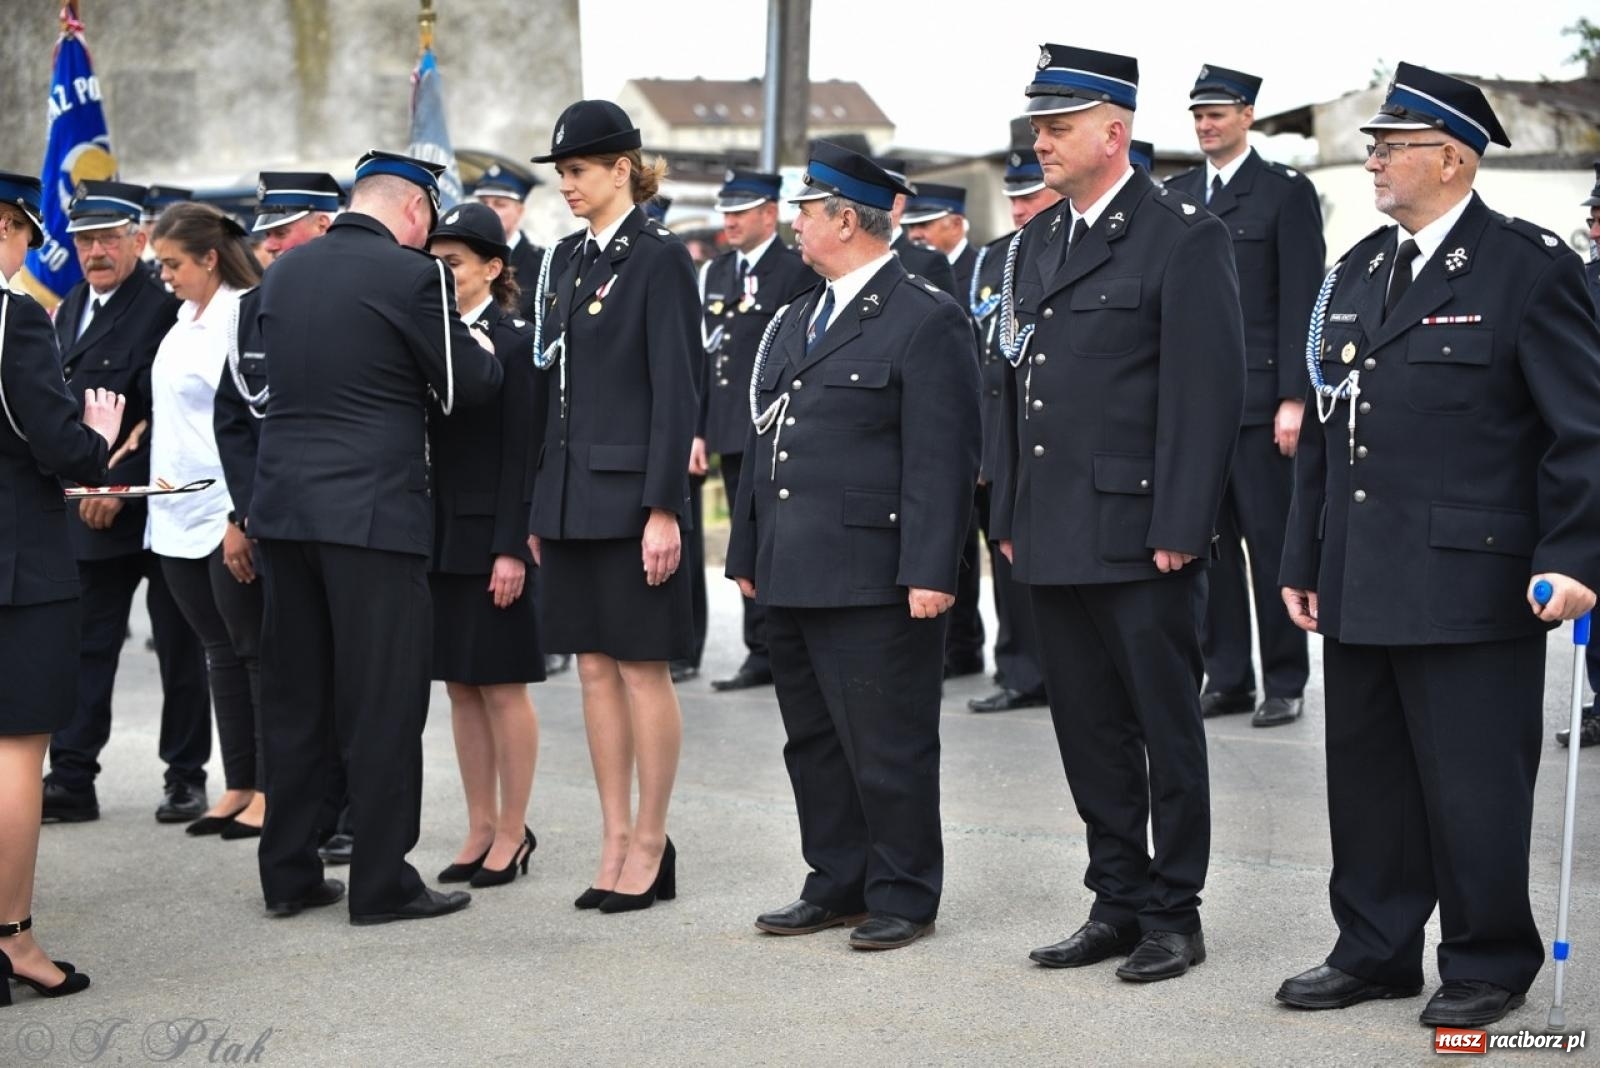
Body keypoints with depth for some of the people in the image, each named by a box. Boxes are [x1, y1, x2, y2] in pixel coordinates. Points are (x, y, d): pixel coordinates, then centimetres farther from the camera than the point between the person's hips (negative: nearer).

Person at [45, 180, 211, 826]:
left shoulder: (163, 308, -12)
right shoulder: (70, 311, 14)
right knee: (86, 645, 6)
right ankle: (71, 779, 8)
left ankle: (186, 776, 14)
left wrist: (118, 484, -20)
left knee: (178, 647, 6)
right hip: (90, 509, 7)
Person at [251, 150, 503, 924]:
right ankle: (381, 882, 4)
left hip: (282, 504, 7)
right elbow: (469, 385, -5)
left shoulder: (285, 272, 9)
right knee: (383, 702, 0)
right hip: (371, 510, -6)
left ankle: (288, 873, 18)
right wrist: (485, 351, 16)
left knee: (293, 694, 13)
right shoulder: (411, 276, -10)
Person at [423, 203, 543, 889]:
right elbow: (423, 440, 11)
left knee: (503, 687, 1)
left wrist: (511, 548, -16)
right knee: (461, 687, 11)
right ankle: (480, 828, 19)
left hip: (490, 536, -6)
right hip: (439, 534, 6)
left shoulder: (513, 342, -8)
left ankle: (512, 831, 10)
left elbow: (520, 453, -12)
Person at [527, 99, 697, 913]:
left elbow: (675, 392, -13)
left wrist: (663, 508, -18)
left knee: (642, 668, 0)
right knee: (594, 666, 10)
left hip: (632, 492, -7)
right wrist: (541, 504, 13)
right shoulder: (566, 258, 13)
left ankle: (650, 846, 8)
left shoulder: (659, 258, -9)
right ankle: (615, 840, 17)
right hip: (572, 491, 8)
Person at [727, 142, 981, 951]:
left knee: (887, 748, -1)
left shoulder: (927, 319, -7)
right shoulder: (795, 323, 18)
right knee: (813, 744, 14)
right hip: (790, 576, 8)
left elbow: (942, 458, -13)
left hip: (874, 581, -8)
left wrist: (930, 572, -19)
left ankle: (903, 896, 11)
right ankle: (837, 885, 24)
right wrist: (747, 552, 18)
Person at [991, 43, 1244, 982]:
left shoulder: (1185, 238, -8)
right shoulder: (1041, 240, 15)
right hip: (1056, 541, 7)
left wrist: (1178, 531, -16)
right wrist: (1011, 516, 14)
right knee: (1089, 730, 12)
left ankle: (1174, 914, 12)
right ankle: (1119, 903, 22)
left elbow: (1208, 394, -13)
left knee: (1166, 728, 3)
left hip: (1138, 540, -7)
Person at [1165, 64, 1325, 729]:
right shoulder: (1176, 195, 14)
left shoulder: (1286, 192, -1)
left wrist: (1293, 399, -12)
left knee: (1270, 542, 0)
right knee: (1209, 542, 6)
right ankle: (1227, 677, 14)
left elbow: (1302, 302, -6)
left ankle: (1285, 683, 8)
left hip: (1259, 396, -5)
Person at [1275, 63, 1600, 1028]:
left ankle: (1489, 966, 16)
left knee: (1474, 786, 1)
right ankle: (1376, 951, 26)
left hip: (1470, 587, -7)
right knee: (1366, 777, 13)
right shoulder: (1358, 272, 14)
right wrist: (1304, 561, 16)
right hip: (1362, 588, 7)